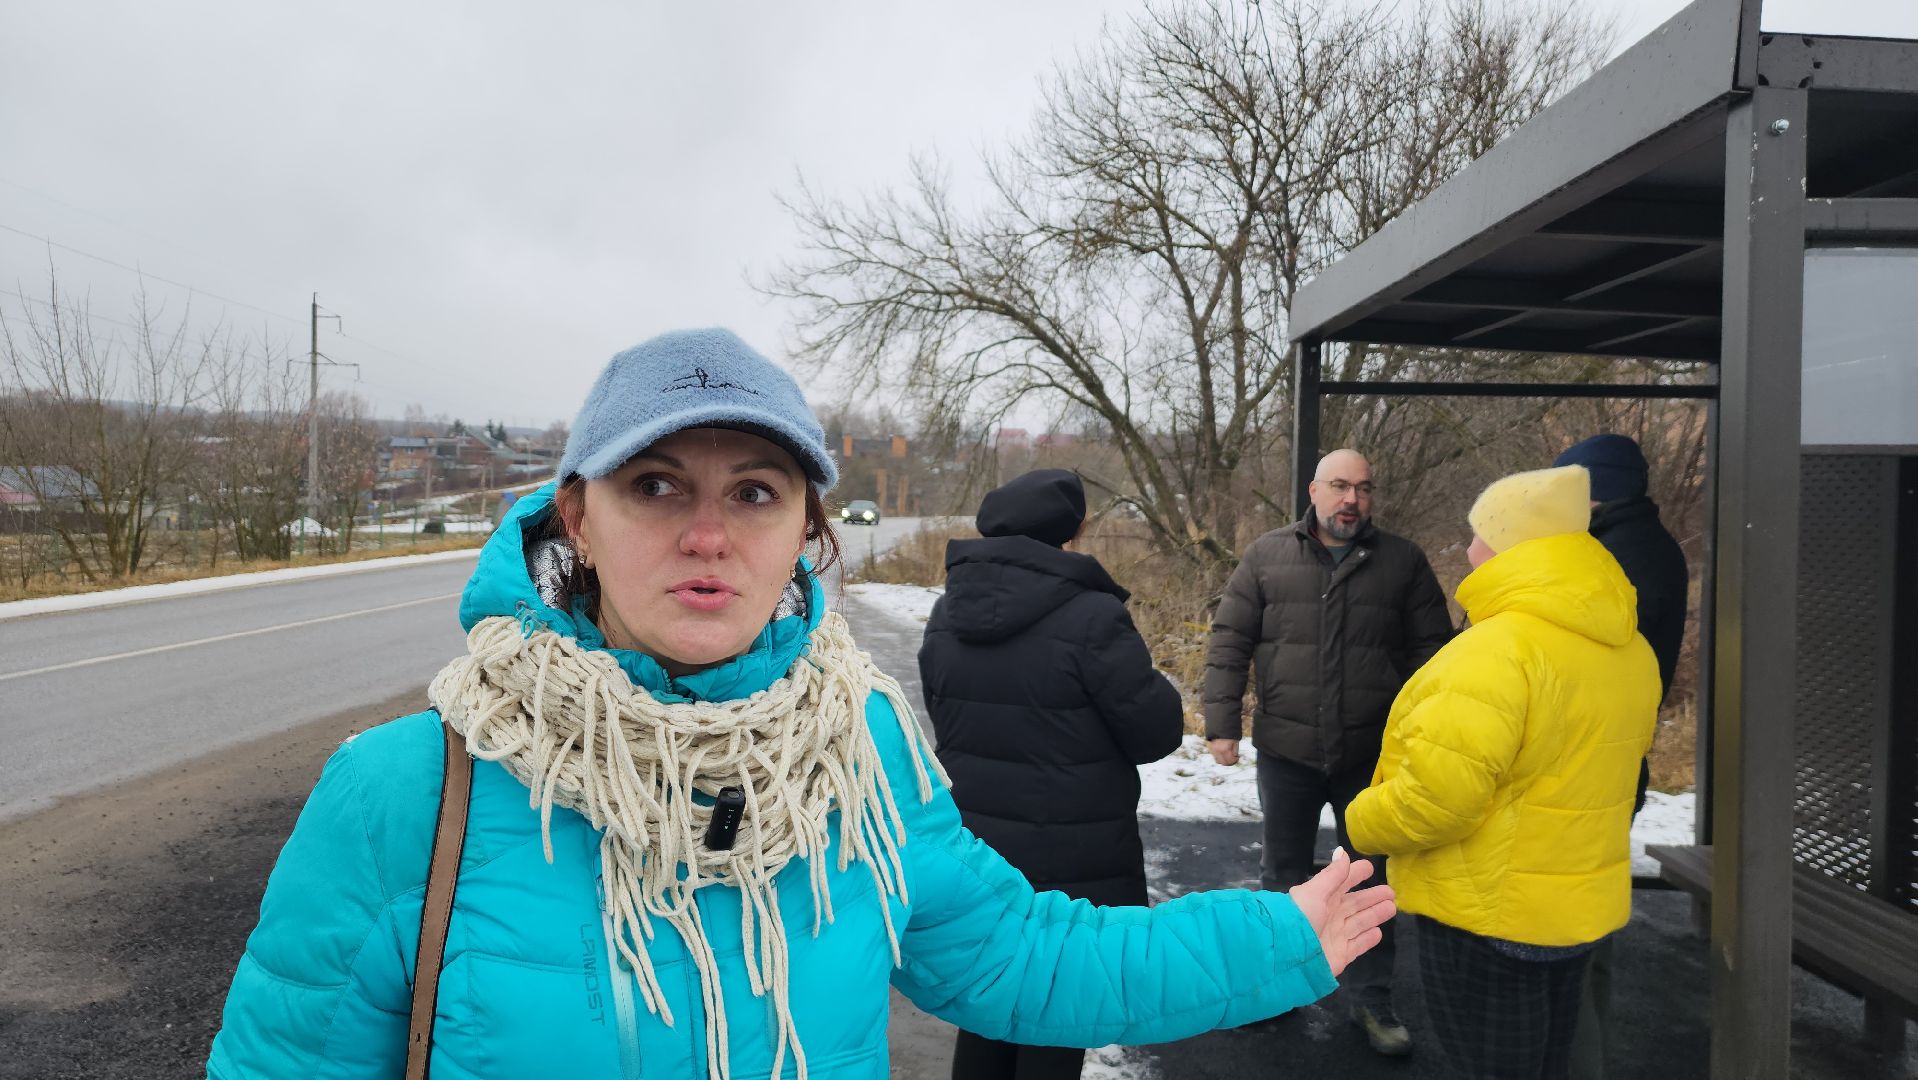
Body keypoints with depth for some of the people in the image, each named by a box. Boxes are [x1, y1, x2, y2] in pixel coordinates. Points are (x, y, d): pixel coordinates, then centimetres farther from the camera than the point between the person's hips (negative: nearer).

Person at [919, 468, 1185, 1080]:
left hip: (972, 856, 6)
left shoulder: (949, 612, 0)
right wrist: (1149, 687, 5)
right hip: (1072, 869, -5)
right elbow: (1158, 732, -13)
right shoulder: (1090, 616, -21)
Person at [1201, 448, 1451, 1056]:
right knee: (1283, 874, 16)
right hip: (1286, 753, 0)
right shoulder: (1267, 556, -1)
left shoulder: (1403, 562, -1)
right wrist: (1223, 724, -6)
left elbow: (1430, 652, 2)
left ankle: (1374, 1001, 30)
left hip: (1372, 756, 0)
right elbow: (1229, 642, -1)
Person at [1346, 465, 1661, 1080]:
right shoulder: (1628, 649, 3)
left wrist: (1362, 823, -11)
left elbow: (1437, 793, -28)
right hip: (1580, 901, 8)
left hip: (1488, 913, -8)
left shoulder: (1500, 648, -26)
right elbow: (1590, 771, 13)